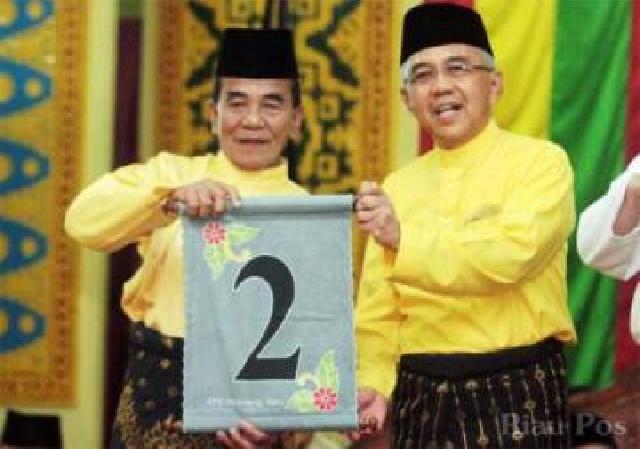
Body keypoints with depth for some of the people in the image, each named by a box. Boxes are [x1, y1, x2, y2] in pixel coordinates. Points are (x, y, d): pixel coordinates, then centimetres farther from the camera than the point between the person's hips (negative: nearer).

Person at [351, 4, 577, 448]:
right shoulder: (396, 188, 10)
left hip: (516, 395, -4)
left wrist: (405, 238, -27)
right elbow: (379, 310, 8)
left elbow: (513, 254, -21)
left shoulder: (541, 162, -4)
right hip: (421, 398, 4)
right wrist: (374, 384, -8)